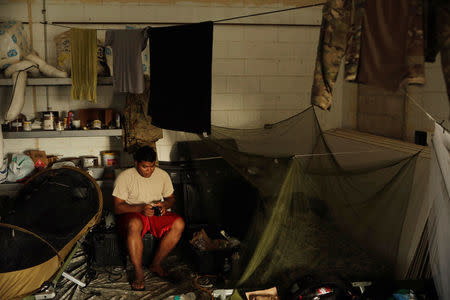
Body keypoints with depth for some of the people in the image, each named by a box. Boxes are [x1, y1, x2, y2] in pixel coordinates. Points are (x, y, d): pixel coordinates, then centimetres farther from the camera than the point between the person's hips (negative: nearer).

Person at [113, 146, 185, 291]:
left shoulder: (163, 175, 4)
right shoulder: (124, 177, -8)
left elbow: (171, 198, 14)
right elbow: (118, 207, -11)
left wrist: (165, 205, -11)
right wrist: (140, 208, -27)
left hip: (157, 214, 4)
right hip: (133, 214, -4)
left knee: (179, 224, -26)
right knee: (134, 224, -41)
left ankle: (156, 263, -10)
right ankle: (139, 273, -28)